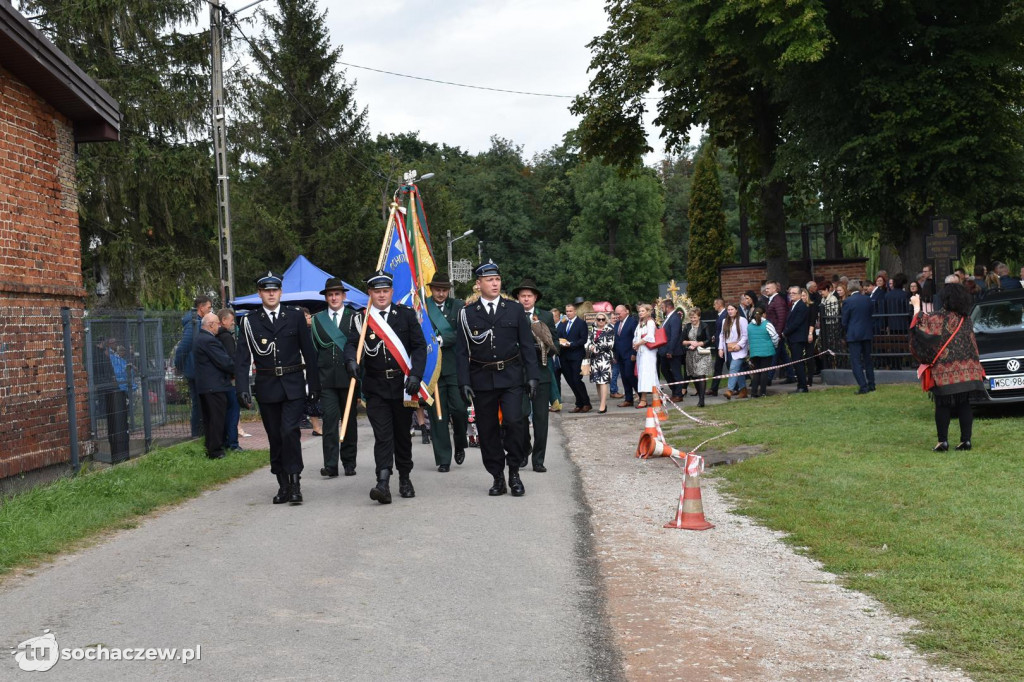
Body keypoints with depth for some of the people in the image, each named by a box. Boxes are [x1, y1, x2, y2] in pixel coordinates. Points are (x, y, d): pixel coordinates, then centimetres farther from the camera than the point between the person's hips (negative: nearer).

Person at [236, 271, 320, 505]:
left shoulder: (295, 316, 5)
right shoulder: (250, 322, 3)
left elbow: (308, 351, 7)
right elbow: (242, 358, -1)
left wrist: (314, 383, 3)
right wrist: (242, 389, -12)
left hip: (293, 386, -1)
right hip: (267, 388, 1)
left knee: (290, 431, -15)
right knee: (275, 438, 6)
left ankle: (294, 483, -10)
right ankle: (283, 486, 15)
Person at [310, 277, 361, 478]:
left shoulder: (355, 317, 6)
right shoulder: (317, 320, 10)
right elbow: (312, 349, 11)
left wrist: (354, 361, -16)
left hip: (348, 377, 0)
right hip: (326, 378, 0)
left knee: (349, 420, 7)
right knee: (329, 419, -9)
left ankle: (349, 463, 16)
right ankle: (330, 465, -10)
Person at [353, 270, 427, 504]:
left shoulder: (406, 314, 3)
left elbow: (420, 346, 1)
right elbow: (351, 344, -6)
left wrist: (415, 375, -12)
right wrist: (351, 360, -29)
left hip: (402, 385, 1)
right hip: (376, 387, -1)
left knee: (403, 434, 11)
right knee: (383, 436, -9)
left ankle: (405, 480, 26)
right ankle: (383, 484, -16)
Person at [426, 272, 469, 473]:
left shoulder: (458, 306, 6)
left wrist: (441, 340, -14)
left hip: (455, 367, 0)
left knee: (459, 408, -6)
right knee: (437, 414, 1)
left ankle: (460, 444, 23)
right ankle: (443, 460, 8)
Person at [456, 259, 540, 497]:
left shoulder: (515, 309, 6)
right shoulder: (468, 314, 5)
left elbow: (527, 345, 6)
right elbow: (463, 351, 3)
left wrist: (532, 376, -2)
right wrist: (464, 382, -5)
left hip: (510, 377, -1)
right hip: (482, 379, 1)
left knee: (512, 422, -15)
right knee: (487, 430, 4)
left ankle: (514, 473, 1)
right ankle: (498, 478, 15)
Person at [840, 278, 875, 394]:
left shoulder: (847, 301, -12)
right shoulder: (867, 300, 2)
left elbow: (844, 321, -7)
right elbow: (872, 315, 10)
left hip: (853, 335, -5)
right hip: (867, 333, 5)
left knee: (856, 361, -2)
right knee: (867, 359, 17)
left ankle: (863, 386, -9)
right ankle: (871, 385, 21)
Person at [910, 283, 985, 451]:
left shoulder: (939, 317, -11)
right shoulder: (966, 319, 7)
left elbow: (921, 323, -3)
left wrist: (916, 306, 8)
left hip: (945, 372, -5)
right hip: (967, 371, 5)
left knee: (943, 406, 2)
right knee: (964, 405, 8)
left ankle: (943, 441, 1)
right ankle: (966, 440, 6)